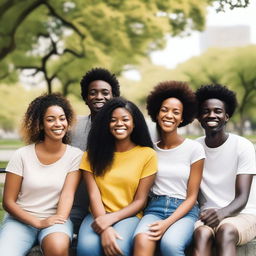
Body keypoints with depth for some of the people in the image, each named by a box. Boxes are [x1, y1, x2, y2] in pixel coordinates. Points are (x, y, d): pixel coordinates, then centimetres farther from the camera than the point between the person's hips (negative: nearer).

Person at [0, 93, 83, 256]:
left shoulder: (75, 155, 1)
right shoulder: (22, 155, -1)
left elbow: (68, 194, -9)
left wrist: (59, 220, -27)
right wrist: (37, 222, -14)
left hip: (56, 219, 0)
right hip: (21, 219, 0)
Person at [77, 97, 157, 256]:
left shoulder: (147, 154, 2)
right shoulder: (94, 153, 7)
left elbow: (140, 201, 1)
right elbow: (94, 195, -3)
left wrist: (110, 219, -14)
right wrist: (105, 229, -19)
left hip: (128, 216, -1)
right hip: (98, 216, 1)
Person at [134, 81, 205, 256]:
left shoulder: (194, 149, 0)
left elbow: (191, 197, -1)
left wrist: (167, 223, -14)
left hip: (184, 211, -1)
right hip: (154, 208, 2)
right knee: (142, 241, -33)